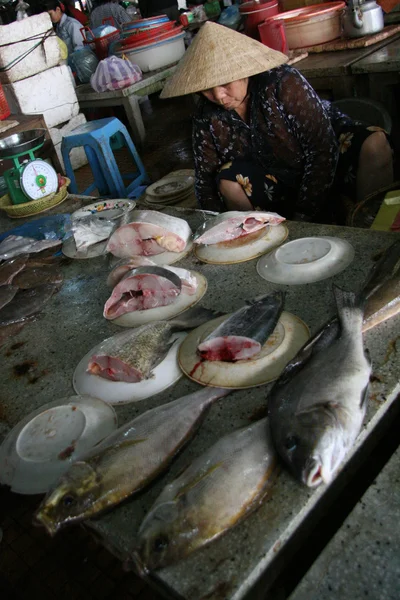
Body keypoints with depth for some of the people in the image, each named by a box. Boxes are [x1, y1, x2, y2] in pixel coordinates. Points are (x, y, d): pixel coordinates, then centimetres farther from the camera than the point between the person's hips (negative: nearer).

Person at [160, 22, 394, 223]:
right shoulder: (208, 116, -13)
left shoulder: (283, 82, -26)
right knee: (228, 182, -24)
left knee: (376, 145, -32)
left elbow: (324, 150, -26)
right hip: (281, 180, 3)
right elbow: (206, 177, -6)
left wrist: (303, 217, -26)